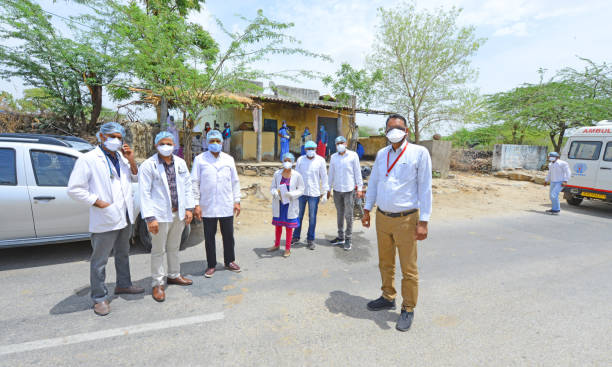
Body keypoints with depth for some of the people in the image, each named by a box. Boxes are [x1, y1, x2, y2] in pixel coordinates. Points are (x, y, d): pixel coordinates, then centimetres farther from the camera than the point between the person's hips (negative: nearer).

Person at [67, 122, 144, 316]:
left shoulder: (121, 157, 8)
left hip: (125, 216, 7)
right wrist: (99, 202, -17)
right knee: (99, 261, 6)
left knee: (123, 254, 22)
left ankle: (123, 284, 39)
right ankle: (100, 297, 21)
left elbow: (135, 178, 15)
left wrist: (131, 160, -1)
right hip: (104, 220, -7)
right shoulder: (88, 159, -11)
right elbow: (74, 189, -13)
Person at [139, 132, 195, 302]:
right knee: (158, 250, 7)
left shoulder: (181, 163, 7)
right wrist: (150, 217, -16)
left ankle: (174, 275, 36)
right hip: (160, 215, -5)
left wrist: (189, 208, 5)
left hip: (178, 214, 5)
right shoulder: (148, 165, -8)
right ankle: (158, 283, 21)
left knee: (174, 248, 19)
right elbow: (144, 193, -11)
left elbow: (187, 186, 10)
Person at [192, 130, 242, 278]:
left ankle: (229, 261, 29)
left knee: (229, 236, 11)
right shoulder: (200, 159, 1)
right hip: (208, 207, -2)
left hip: (227, 206, 2)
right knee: (209, 237, 9)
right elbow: (194, 183, -1)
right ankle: (211, 265, 25)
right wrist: (196, 204, -6)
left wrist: (237, 201, 5)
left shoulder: (229, 159, 8)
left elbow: (235, 181, 10)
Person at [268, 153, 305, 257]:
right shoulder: (277, 173, -2)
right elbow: (272, 187, 4)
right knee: (278, 225, 17)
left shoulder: (297, 175, -9)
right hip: (278, 203, 3)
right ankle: (277, 245, 38)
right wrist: (276, 193, -18)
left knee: (289, 227, 8)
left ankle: (288, 249, 23)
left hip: (290, 205, -2)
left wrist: (291, 194, -21)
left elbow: (300, 190, -5)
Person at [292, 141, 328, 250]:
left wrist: (324, 193, -2)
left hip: (314, 193, -2)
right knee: (298, 215, 11)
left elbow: (324, 177, 0)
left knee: (312, 217, 5)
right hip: (301, 192, 2)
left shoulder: (320, 160, -3)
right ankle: (296, 237, 26)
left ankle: (310, 240, 18)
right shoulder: (300, 159, 2)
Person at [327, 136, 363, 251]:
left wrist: (359, 188, -7)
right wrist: (328, 189, 12)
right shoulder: (333, 157, 8)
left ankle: (348, 238, 13)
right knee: (339, 214, 12)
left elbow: (357, 172, -2)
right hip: (337, 190, 4)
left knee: (348, 215, 1)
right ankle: (340, 237, 24)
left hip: (349, 189, -4)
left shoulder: (353, 155, -2)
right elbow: (331, 174, 12)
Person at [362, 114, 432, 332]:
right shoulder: (381, 154, 9)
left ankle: (408, 310, 23)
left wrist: (423, 222, -12)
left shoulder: (419, 153, -6)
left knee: (408, 269, 5)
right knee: (385, 263, 18)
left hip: (405, 219, -5)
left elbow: (425, 188, -8)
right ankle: (388, 298, 37)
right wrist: (367, 210, 13)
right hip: (382, 217, 5)